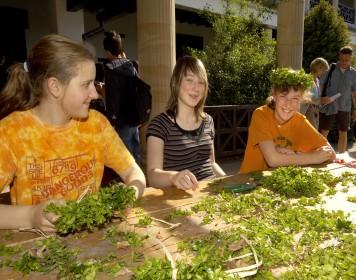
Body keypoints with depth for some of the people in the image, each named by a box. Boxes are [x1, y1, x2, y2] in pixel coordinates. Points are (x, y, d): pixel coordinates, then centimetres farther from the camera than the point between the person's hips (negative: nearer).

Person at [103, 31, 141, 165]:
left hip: (122, 120, -7)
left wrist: (111, 119, -10)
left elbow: (112, 98, -16)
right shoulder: (130, 66, 6)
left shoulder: (111, 68, -14)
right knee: (135, 150, 17)